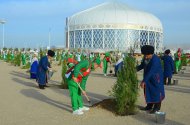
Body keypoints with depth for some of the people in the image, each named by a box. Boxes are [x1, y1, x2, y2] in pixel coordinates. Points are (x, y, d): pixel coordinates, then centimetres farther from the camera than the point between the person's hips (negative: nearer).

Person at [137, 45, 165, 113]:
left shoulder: (155, 60, -30)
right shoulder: (145, 57, -6)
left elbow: (151, 71, -32)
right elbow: (142, 65, 6)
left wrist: (144, 81, -34)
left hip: (156, 77, -7)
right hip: (148, 77, 8)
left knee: (156, 92, 0)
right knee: (148, 90, 12)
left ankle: (157, 107, 11)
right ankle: (149, 105, 24)